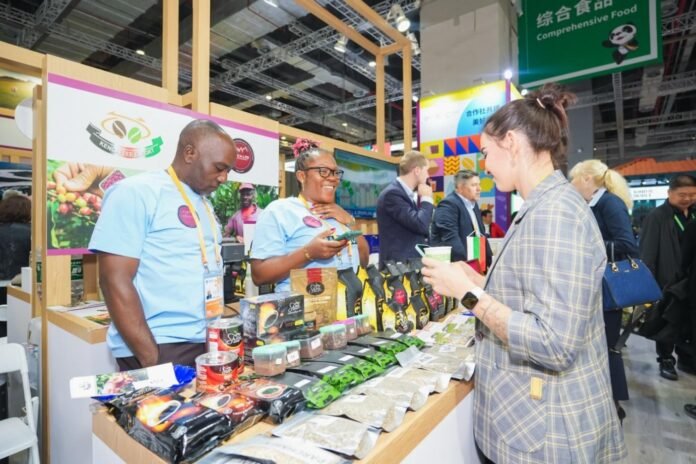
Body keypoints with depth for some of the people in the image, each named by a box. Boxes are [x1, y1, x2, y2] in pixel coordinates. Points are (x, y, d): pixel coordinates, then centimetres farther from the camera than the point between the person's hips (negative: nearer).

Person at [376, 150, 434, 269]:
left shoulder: (408, 193, 13)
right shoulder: (392, 193, -16)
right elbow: (420, 225, -24)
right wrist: (426, 198, -10)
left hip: (414, 261, 9)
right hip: (398, 264, -9)